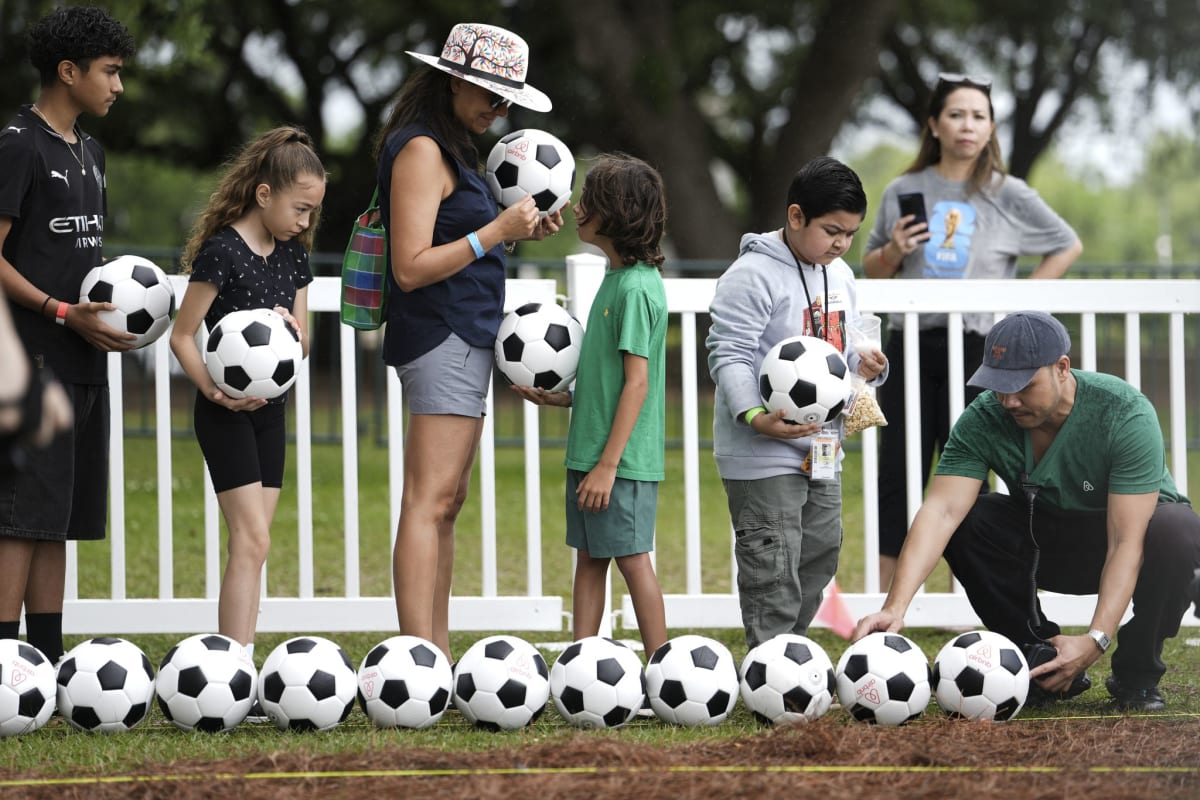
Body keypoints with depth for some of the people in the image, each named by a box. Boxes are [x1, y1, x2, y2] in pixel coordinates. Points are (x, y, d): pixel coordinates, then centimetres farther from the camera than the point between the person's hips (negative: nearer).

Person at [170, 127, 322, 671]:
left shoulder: (292, 255, 9)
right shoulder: (222, 251, -14)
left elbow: (301, 341, 13)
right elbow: (182, 336, -12)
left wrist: (292, 329, -10)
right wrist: (213, 390, -23)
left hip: (271, 409, 8)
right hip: (225, 414, -7)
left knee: (252, 543, 6)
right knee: (252, 539, -15)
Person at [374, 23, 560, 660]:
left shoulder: (451, 147, 18)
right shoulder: (421, 150, -13)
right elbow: (411, 268, -19)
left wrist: (520, 232, 12)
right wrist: (496, 231, -17)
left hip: (464, 338, 11)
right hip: (441, 339, -11)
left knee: (446, 505, 11)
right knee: (429, 502, -14)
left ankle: (435, 658, 13)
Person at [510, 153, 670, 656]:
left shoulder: (637, 287, -16)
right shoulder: (615, 278, 12)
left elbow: (637, 381, -19)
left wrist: (608, 463, -20)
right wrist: (558, 398, 9)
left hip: (623, 458, -9)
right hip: (591, 450, 9)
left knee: (631, 557, -3)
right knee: (589, 556, 10)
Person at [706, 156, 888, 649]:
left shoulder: (839, 276, 14)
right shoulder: (753, 275, -13)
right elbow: (729, 353, -18)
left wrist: (864, 367, 0)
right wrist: (755, 415, -32)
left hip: (821, 451, 9)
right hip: (763, 456, -9)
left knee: (819, 562, 15)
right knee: (772, 572, -9)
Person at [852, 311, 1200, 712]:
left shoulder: (1125, 414, -30)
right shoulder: (984, 420, -21)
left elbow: (1126, 541, -34)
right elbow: (940, 512, -30)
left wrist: (1095, 640, -44)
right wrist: (895, 608, -44)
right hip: (1046, 540, 3)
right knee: (965, 521, -24)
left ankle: (1136, 676, -12)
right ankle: (1043, 666, -9)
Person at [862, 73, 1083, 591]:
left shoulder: (1008, 196, 2)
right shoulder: (904, 192, 7)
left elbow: (1068, 246, 9)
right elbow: (871, 270, 16)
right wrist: (893, 252, -6)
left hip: (976, 350, -2)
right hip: (910, 348, 2)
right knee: (897, 476, 1)